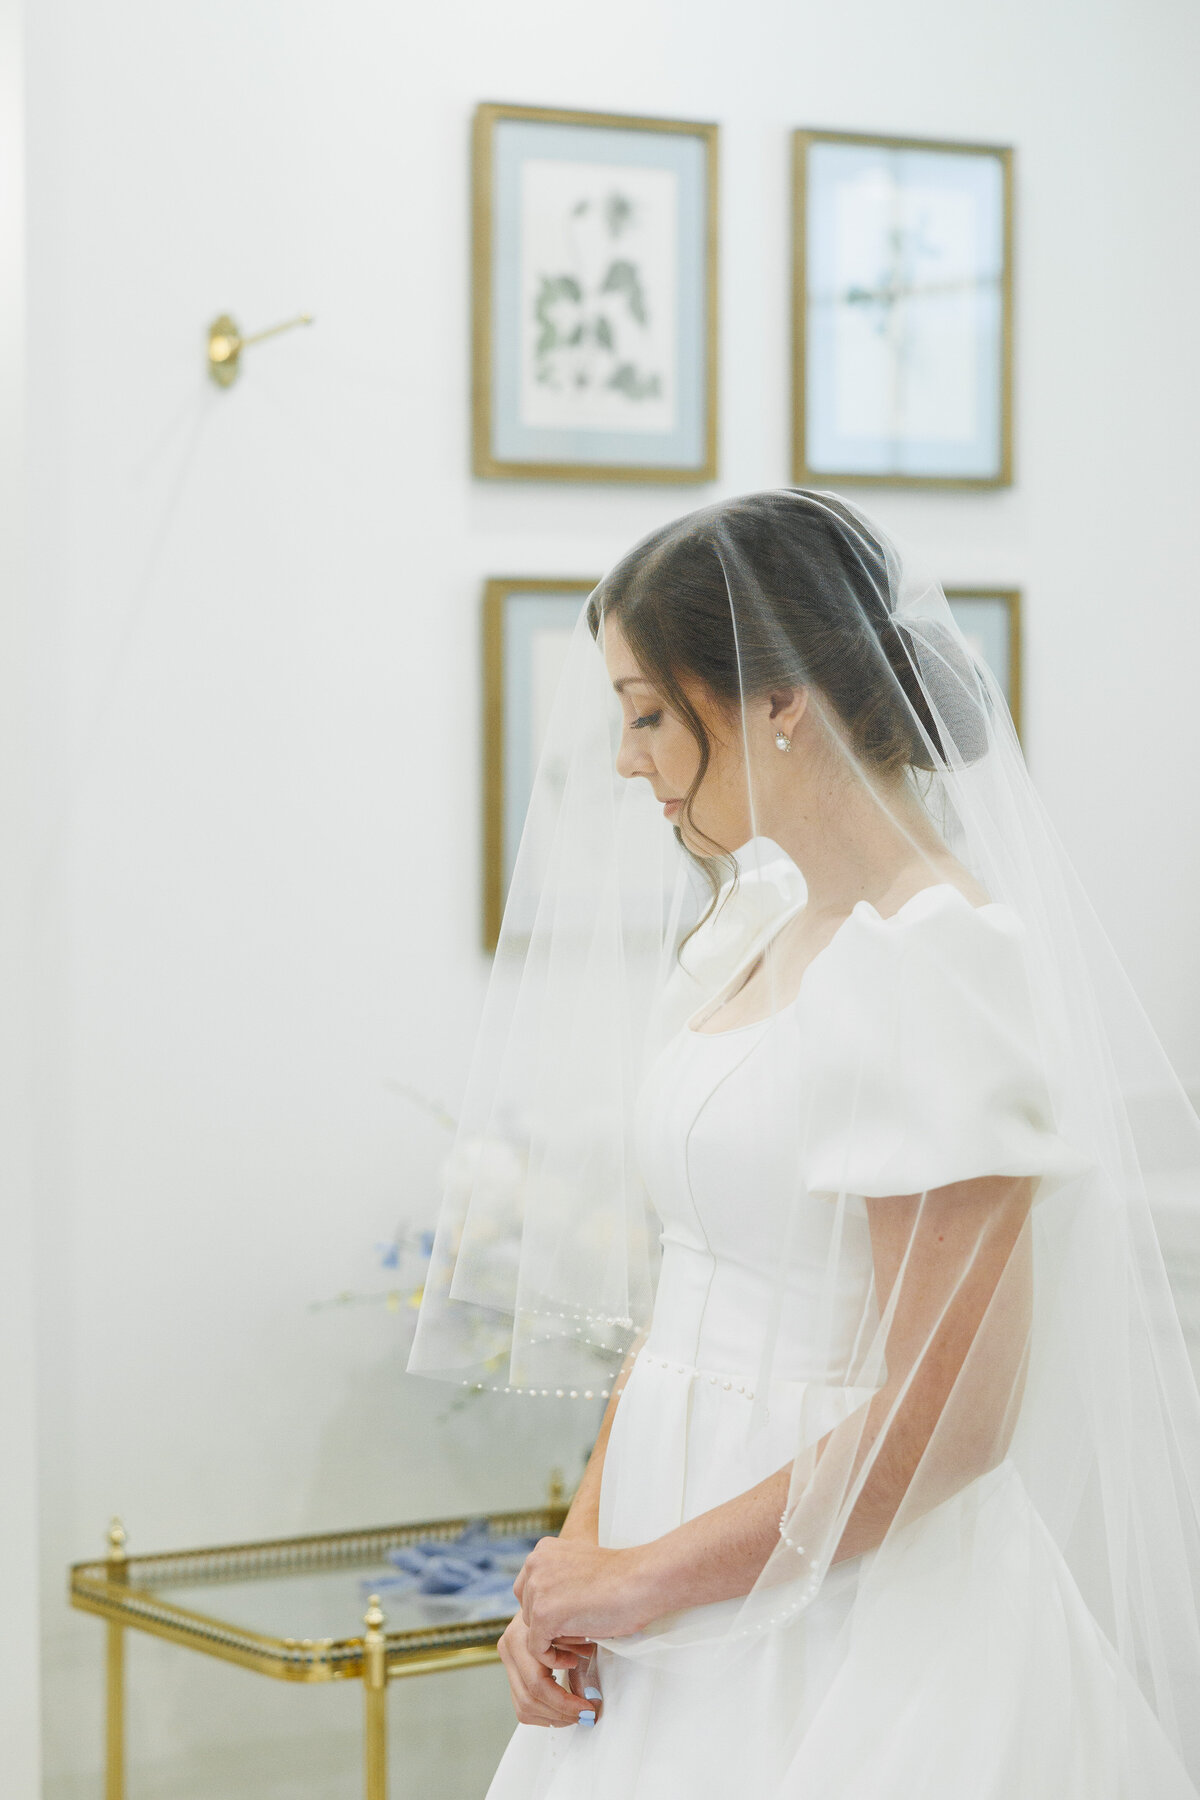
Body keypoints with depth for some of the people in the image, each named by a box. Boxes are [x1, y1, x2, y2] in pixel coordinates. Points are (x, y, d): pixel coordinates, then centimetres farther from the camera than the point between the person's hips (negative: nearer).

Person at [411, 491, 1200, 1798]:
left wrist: (646, 1581, -13)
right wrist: (583, 1541, -2)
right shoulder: (747, 923, 8)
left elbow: (946, 1421, -21)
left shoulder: (941, 968, -18)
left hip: (852, 1629, -7)